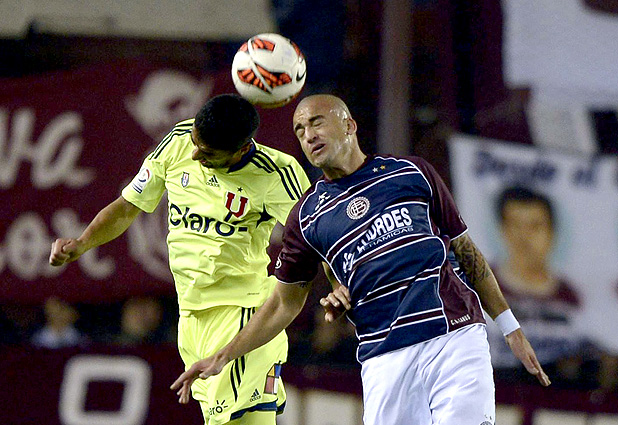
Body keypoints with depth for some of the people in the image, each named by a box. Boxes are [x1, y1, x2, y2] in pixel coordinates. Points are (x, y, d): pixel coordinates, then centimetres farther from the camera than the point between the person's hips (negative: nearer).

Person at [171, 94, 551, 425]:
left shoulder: (413, 173, 12)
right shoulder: (307, 216, 14)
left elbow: (466, 250, 17)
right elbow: (285, 302, 22)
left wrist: (511, 327, 16)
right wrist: (222, 357, 15)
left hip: (456, 336, -1)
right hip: (385, 358, 1)